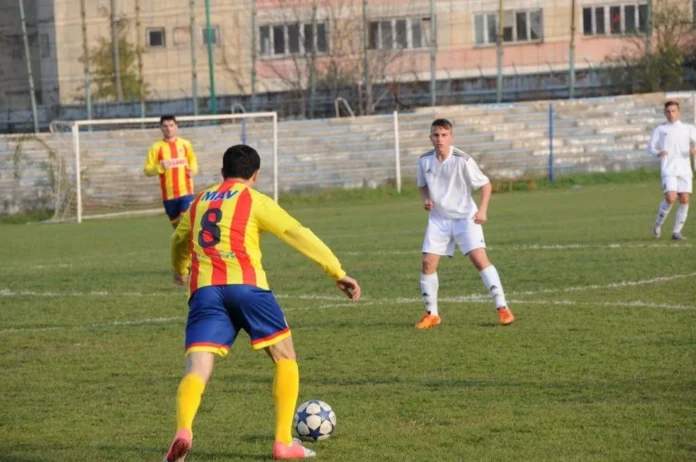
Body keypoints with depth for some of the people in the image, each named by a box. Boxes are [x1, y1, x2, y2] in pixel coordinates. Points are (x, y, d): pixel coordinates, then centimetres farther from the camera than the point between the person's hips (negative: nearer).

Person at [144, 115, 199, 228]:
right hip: (169, 194, 1)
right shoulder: (156, 147, -2)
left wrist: (193, 170, 3)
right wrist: (160, 167, -22)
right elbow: (147, 170, -2)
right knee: (176, 223, 13)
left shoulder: (185, 144, 5)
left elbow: (192, 160, 24)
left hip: (186, 192, -1)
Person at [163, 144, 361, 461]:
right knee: (285, 358, 15)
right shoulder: (255, 201, 12)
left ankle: (183, 430, -37)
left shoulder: (199, 202, 27)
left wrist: (179, 269, 66)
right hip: (246, 285, -3)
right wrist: (338, 273, 5)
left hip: (204, 290, 3)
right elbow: (298, 235, 3)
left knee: (197, 370, -7)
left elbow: (178, 242, 45)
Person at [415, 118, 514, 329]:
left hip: (465, 217, -4)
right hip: (438, 219, 4)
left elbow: (485, 184, -9)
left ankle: (502, 308, -11)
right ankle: (431, 314, 10)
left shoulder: (462, 160, -16)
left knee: (479, 258, -17)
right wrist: (426, 199, -7)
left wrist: (482, 210, -22)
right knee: (428, 262, -4)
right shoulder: (424, 161, -4)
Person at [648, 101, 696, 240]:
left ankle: (677, 231, 4)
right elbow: (650, 147, 9)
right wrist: (658, 153, -14)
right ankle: (659, 223, 6)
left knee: (684, 200, -6)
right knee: (671, 198, -18)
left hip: (684, 169, 2)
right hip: (668, 170, -2)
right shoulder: (660, 129, 13)